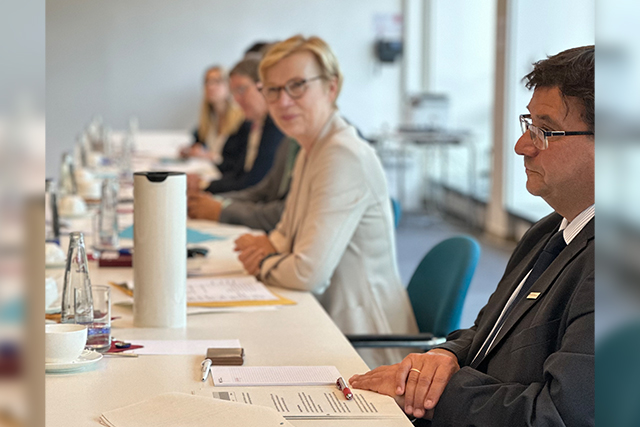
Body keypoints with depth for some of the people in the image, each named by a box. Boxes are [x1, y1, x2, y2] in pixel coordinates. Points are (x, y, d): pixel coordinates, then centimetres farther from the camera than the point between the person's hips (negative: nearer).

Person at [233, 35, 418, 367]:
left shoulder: (345, 157, -20)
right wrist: (270, 249, -1)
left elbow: (310, 273, -24)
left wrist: (265, 263, -3)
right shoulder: (311, 150, 10)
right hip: (331, 331, 8)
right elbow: (288, 231, 23)